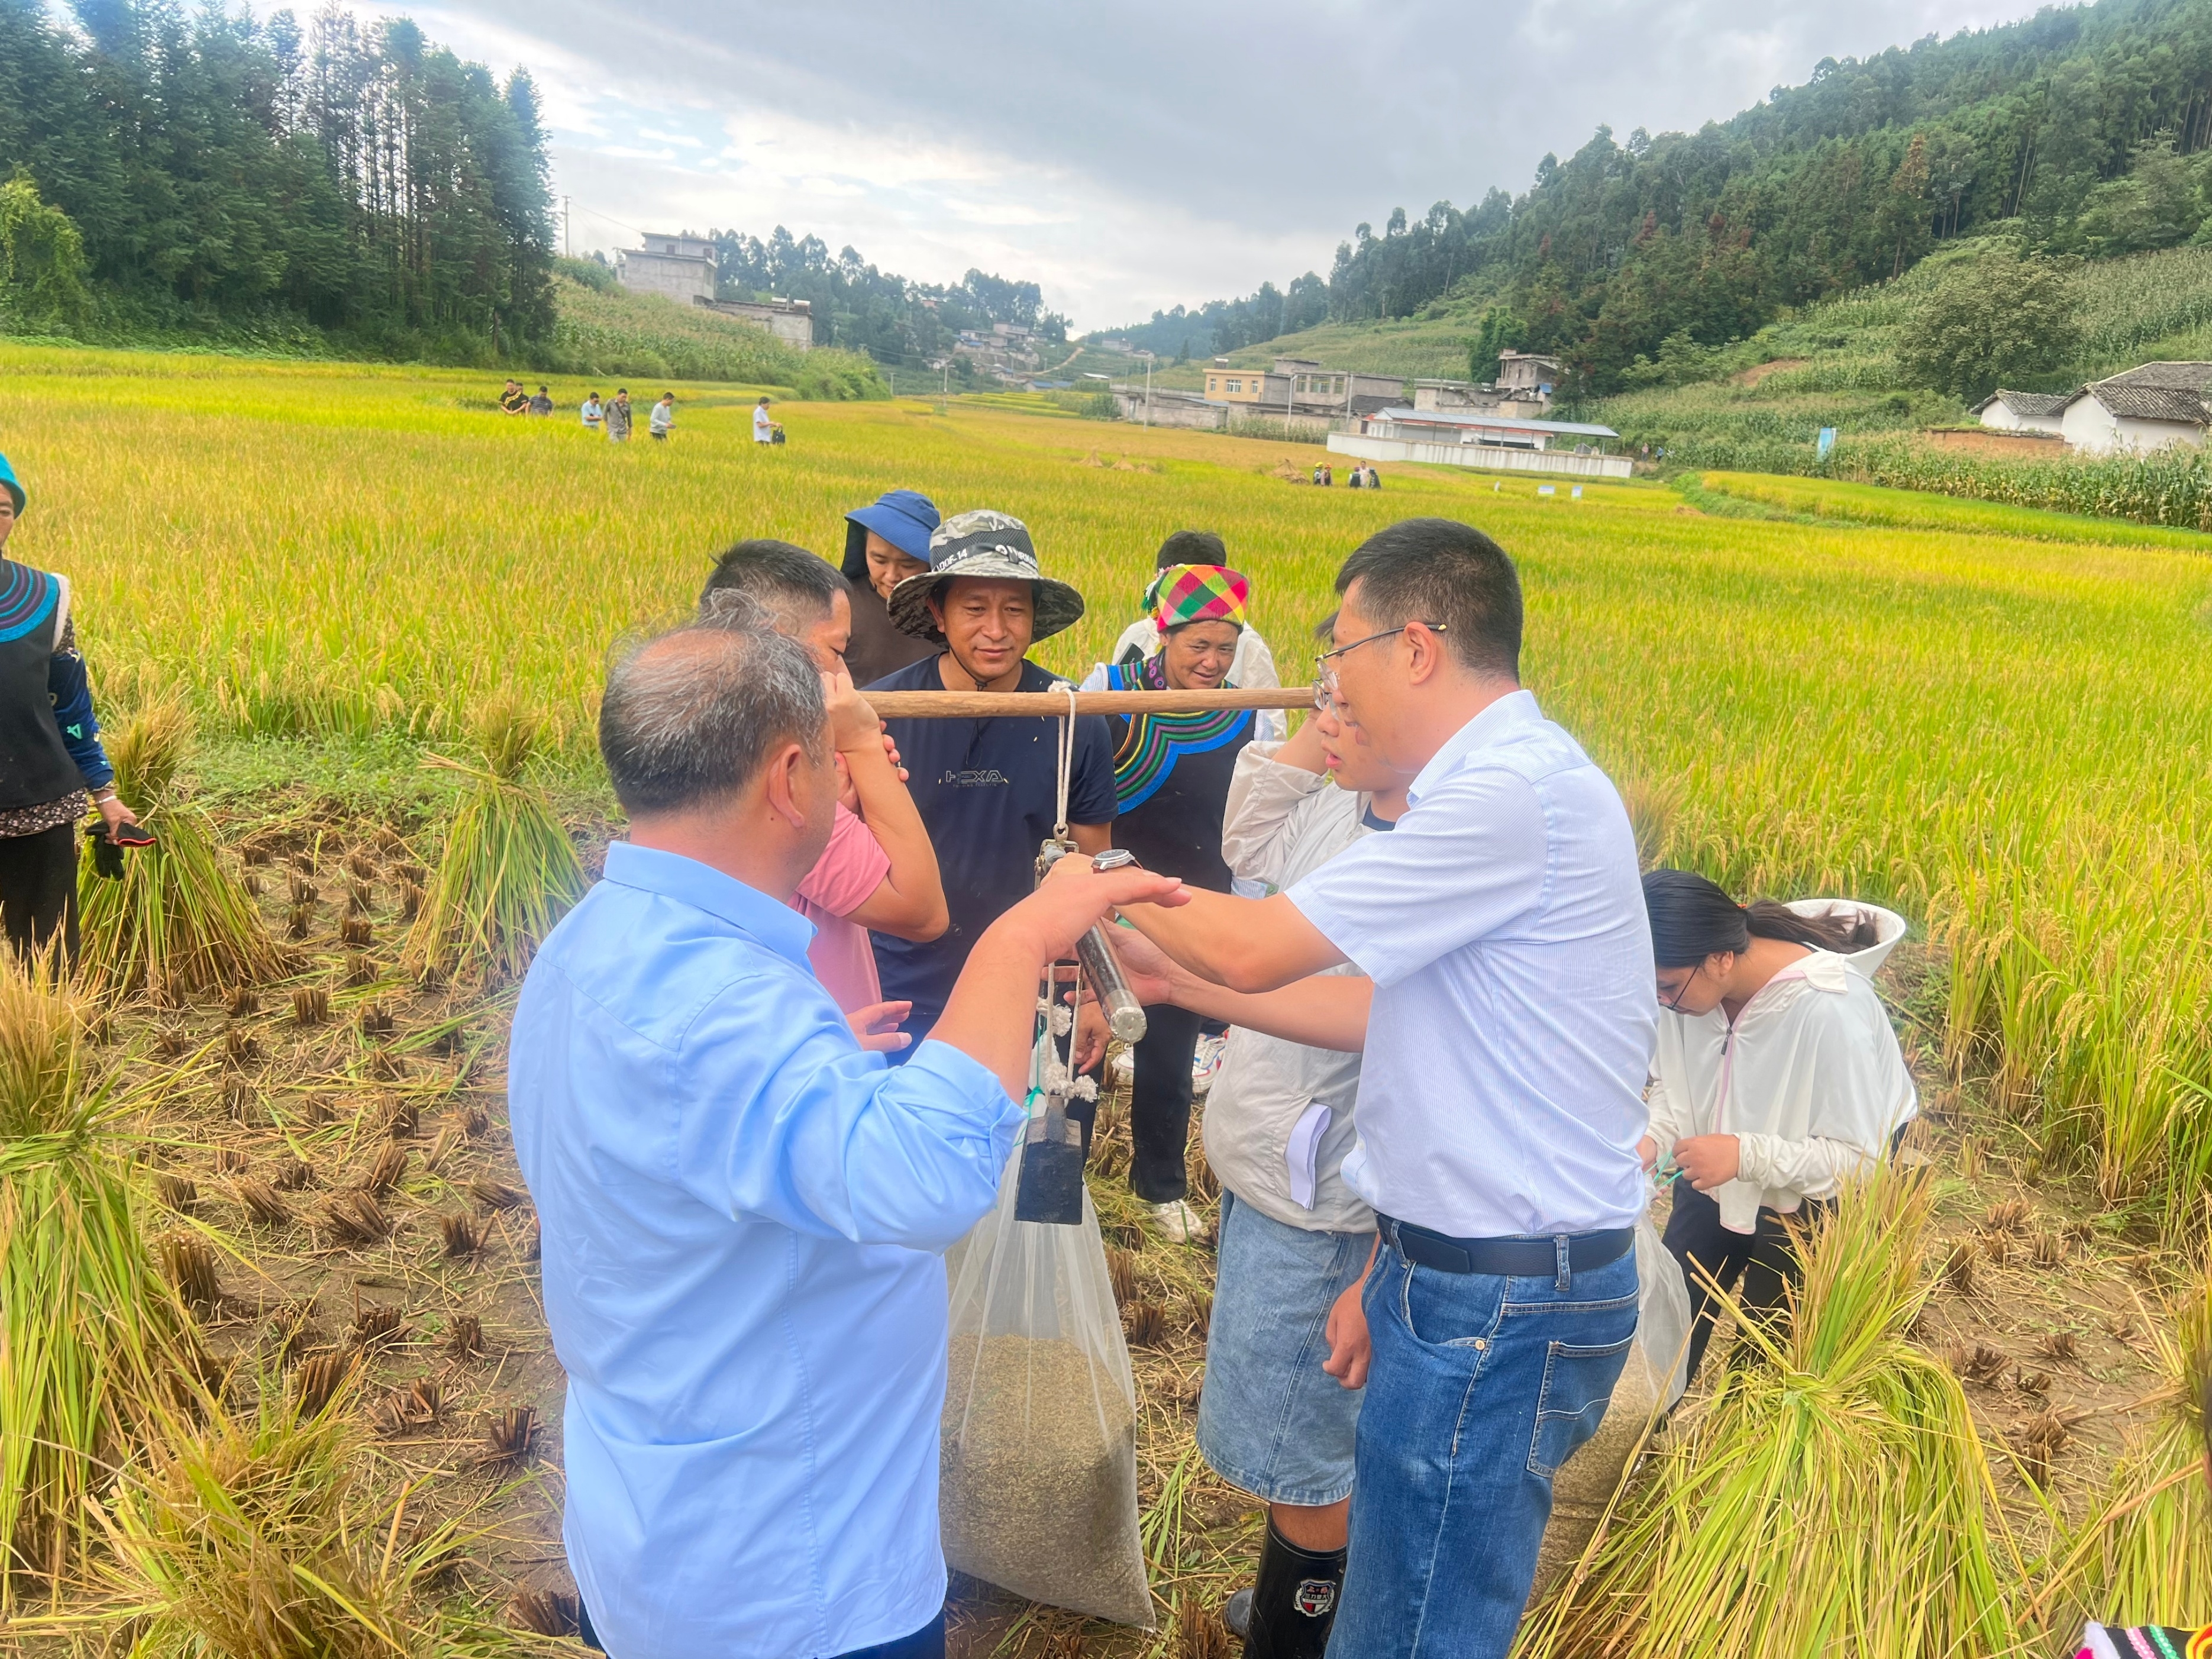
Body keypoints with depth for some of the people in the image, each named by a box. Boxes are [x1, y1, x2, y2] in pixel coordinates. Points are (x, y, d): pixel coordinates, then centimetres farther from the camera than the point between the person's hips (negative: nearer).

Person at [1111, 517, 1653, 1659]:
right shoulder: (1513, 779, 10)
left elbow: (1252, 948, -20)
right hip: (1474, 1269, 10)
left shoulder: (1514, 793, -22)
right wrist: (1181, 983, 11)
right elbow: (1389, 1008, 11)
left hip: (1499, 1303, -9)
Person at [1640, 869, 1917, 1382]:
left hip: (1816, 1193, -5)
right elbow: (1675, 1084, -2)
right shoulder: (1686, 980, -18)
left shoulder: (1829, 1008, -35)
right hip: (1719, 1178, 5)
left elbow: (1858, 1157, -28)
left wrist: (1744, 1156, -39)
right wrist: (1652, 1137, -22)